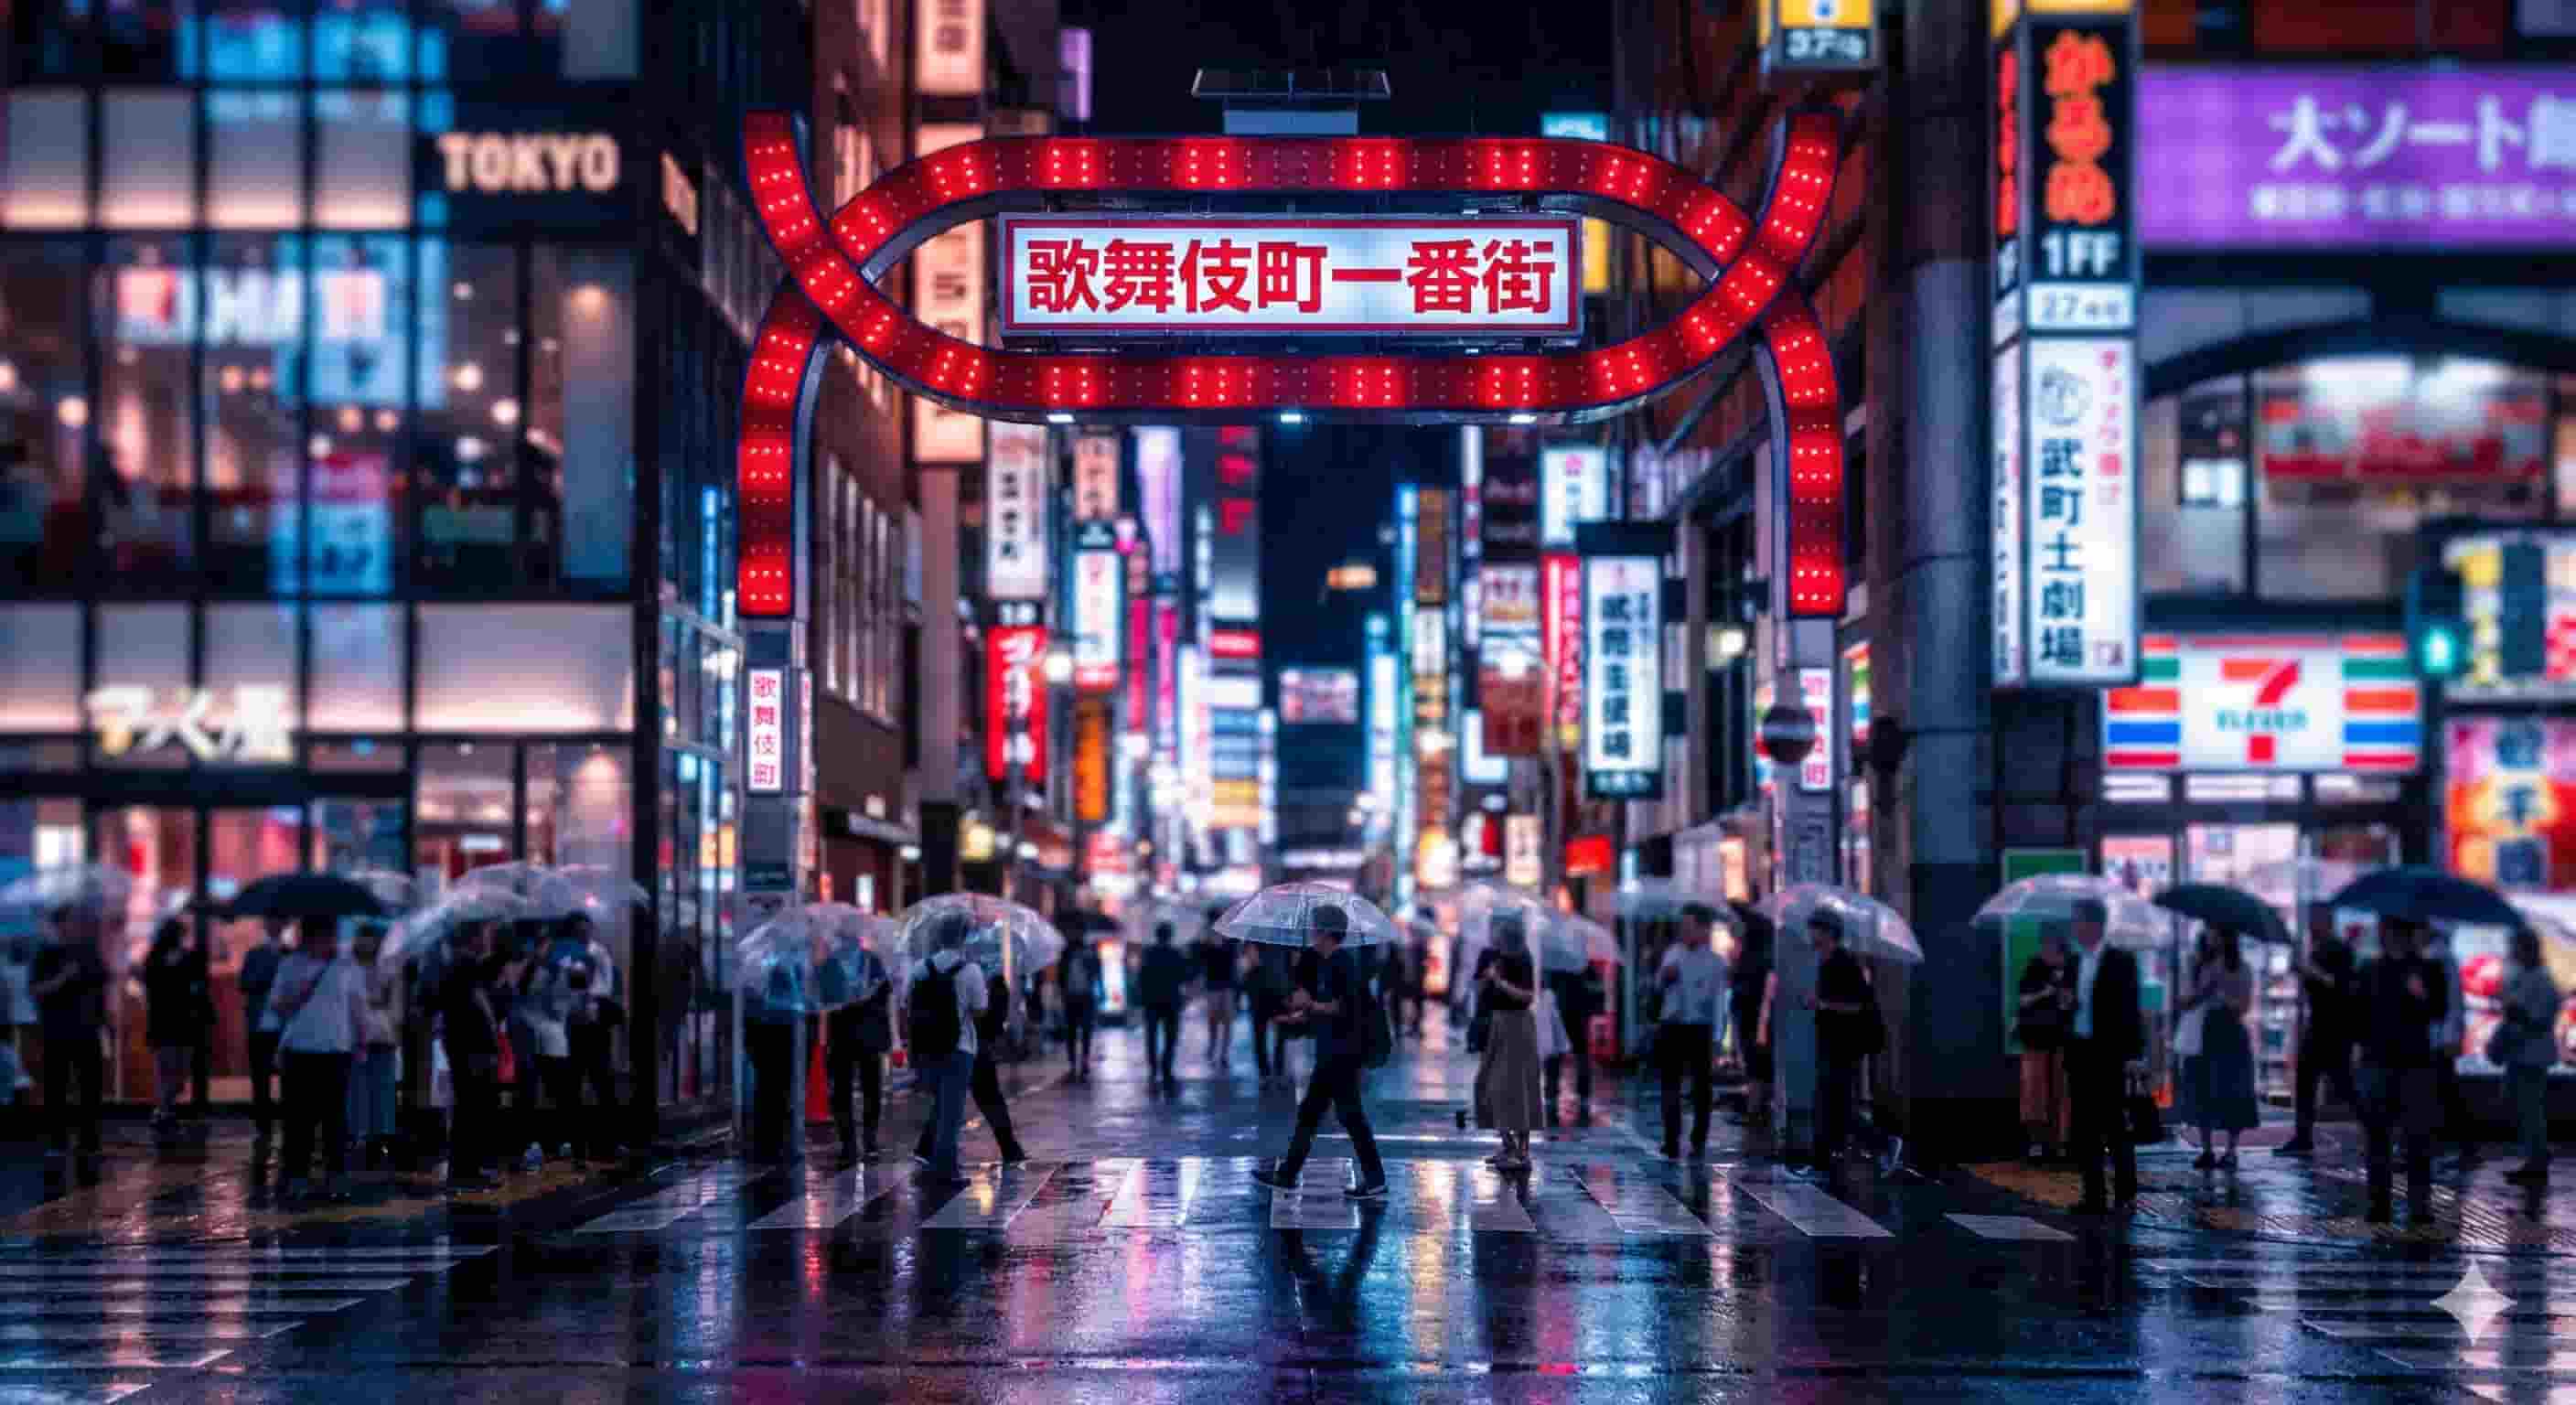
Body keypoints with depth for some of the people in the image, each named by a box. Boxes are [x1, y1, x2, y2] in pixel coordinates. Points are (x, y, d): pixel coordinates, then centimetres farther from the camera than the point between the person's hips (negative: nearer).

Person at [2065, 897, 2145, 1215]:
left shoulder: (2121, 961, -5)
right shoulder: (2074, 962, 13)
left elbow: (2131, 1009, -7)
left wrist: (2134, 1055, -12)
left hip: (2110, 1055, -6)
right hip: (2079, 1053, 6)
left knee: (2116, 1128, -2)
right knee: (2083, 1129, 5)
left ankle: (2126, 1196, 4)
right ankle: (2093, 1196, 10)